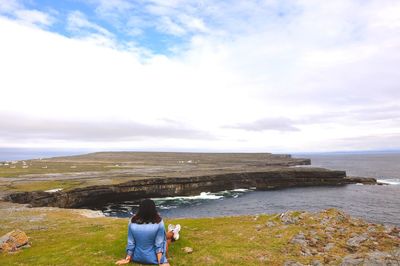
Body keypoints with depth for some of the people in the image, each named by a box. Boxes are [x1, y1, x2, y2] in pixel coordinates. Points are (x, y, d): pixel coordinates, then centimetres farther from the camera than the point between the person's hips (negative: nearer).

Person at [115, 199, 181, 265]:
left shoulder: (132, 222, -13)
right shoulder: (158, 222, -23)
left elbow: (130, 242, -6)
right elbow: (159, 244, -19)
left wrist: (127, 258, 4)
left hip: (136, 257, 4)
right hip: (152, 259, -4)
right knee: (166, 237, 23)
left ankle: (172, 233, 57)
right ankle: (172, 233, 56)